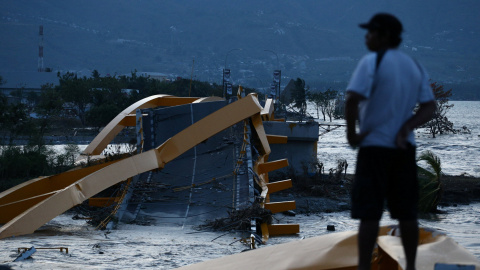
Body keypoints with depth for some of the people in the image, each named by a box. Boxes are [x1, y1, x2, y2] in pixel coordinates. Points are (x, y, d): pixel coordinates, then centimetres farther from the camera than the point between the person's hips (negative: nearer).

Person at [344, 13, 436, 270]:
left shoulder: (372, 62, -10)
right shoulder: (415, 67, 11)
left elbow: (352, 99, -21)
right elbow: (428, 107, 5)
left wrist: (352, 133, -10)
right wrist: (406, 128, -4)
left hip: (374, 146, -6)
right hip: (405, 148, 6)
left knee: (368, 213, -5)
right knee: (406, 212, 11)